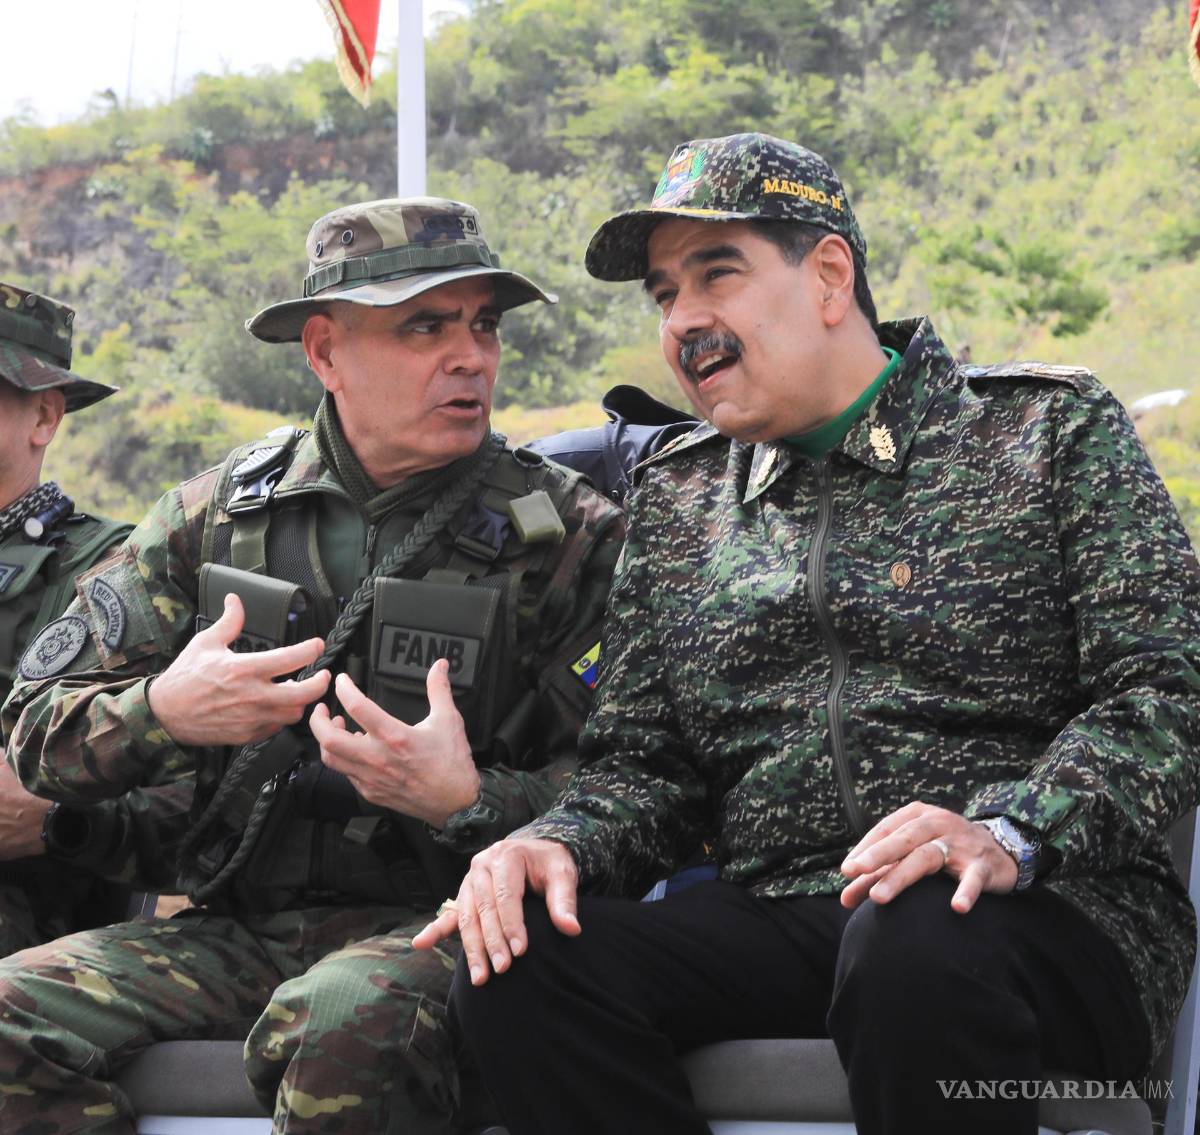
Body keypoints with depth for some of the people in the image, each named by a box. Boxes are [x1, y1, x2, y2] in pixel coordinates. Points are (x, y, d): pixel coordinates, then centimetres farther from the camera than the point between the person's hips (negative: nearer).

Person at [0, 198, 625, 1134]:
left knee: (344, 1022, -37)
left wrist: (467, 802, -22)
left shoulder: (566, 533, 3)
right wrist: (161, 713, -11)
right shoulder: (214, 517, 12)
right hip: (237, 927, 4)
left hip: (434, 922, -3)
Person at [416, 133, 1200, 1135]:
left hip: (1054, 914, -3)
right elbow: (643, 764, 17)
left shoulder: (1050, 429, 7)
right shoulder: (675, 500, 20)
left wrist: (1009, 834, -21)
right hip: (773, 924, 4)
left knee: (912, 949, -39)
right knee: (517, 965, -23)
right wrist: (557, 845, -6)